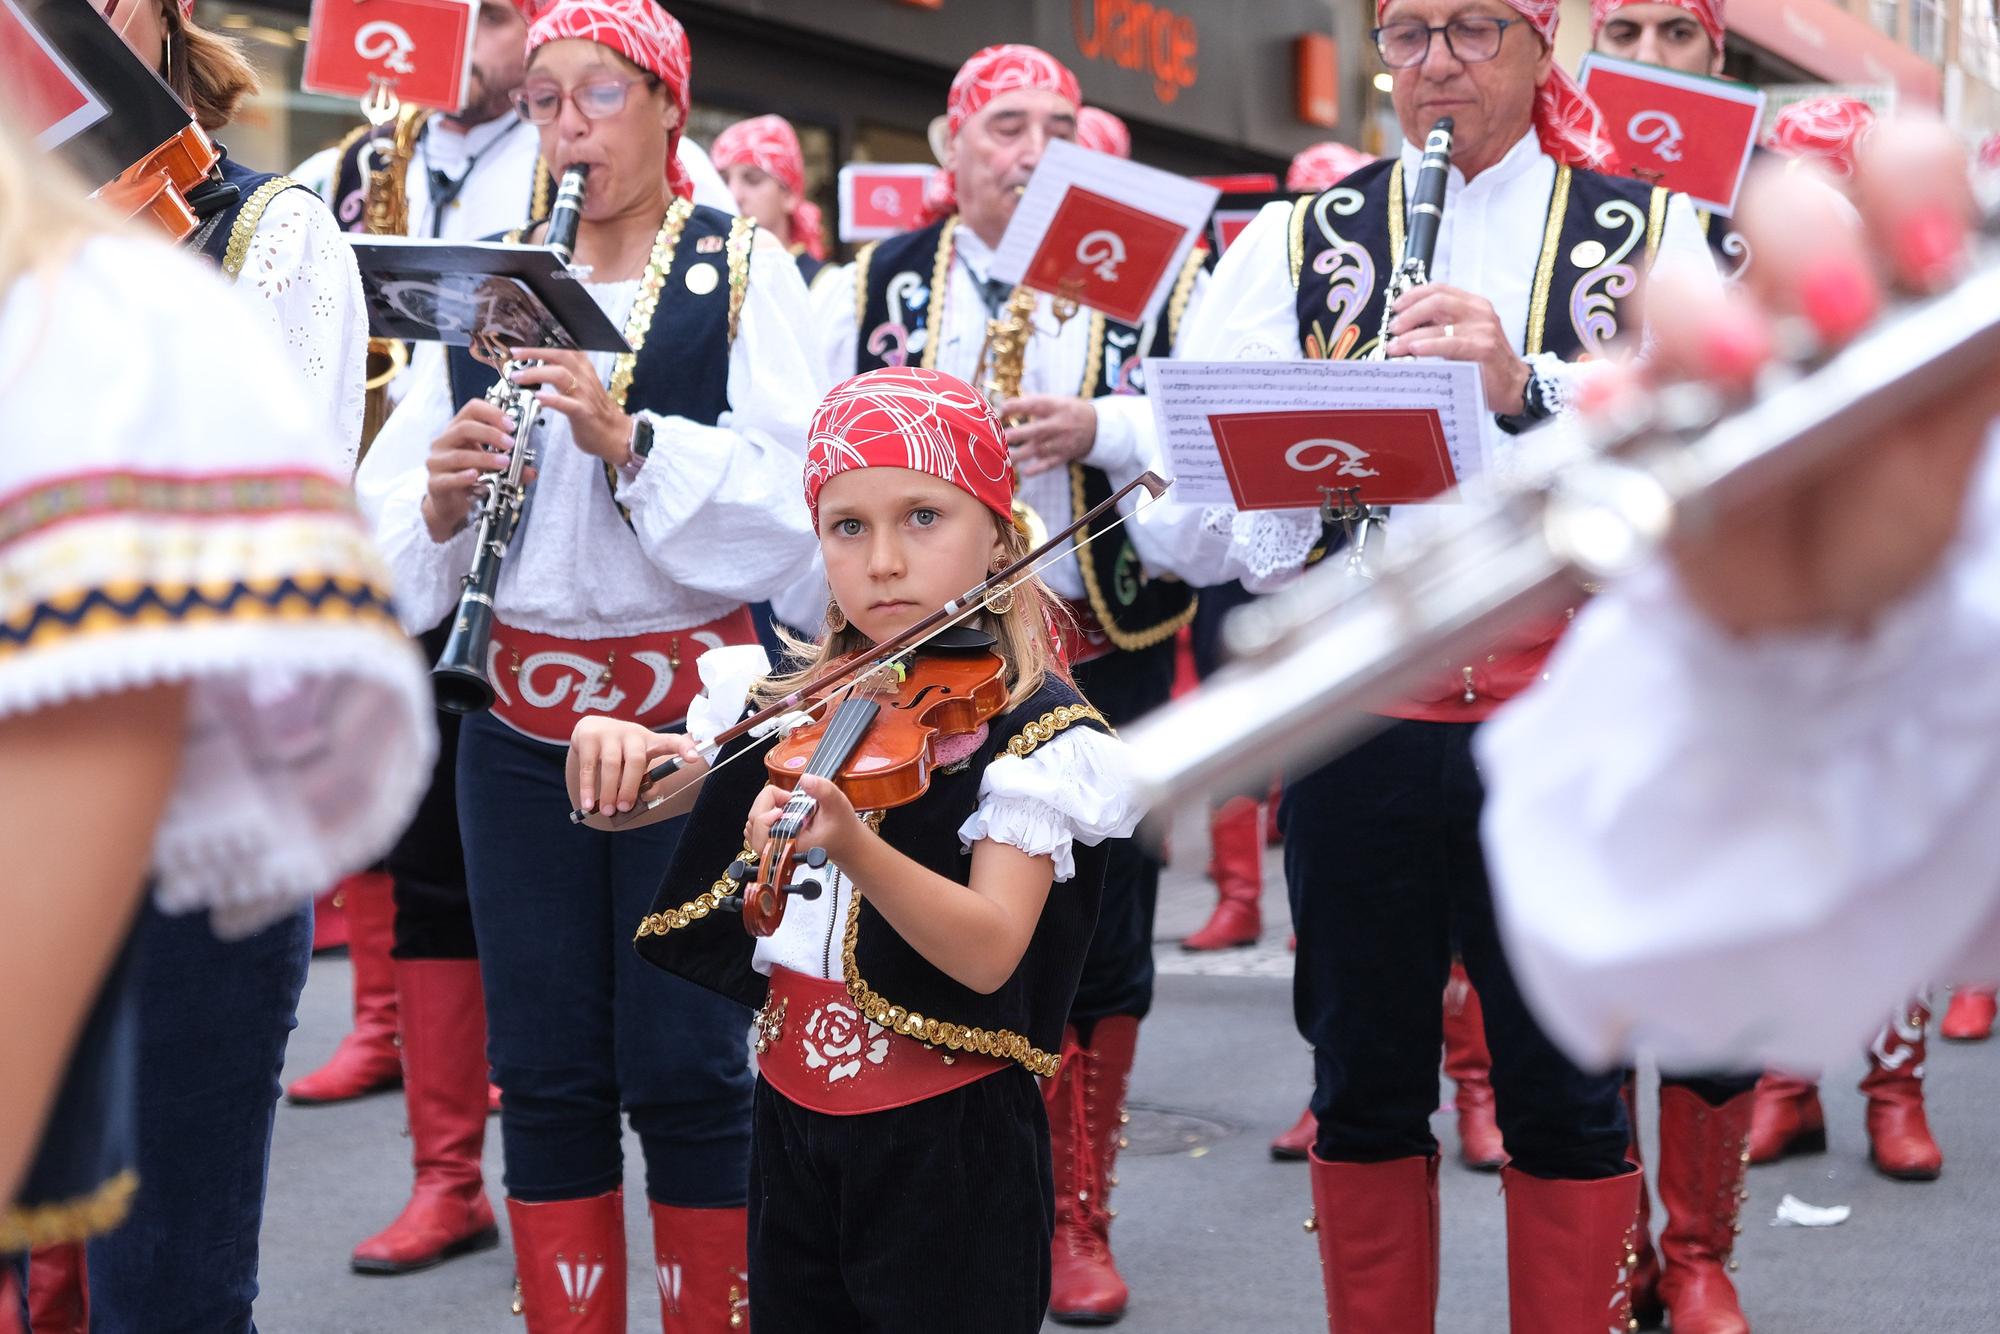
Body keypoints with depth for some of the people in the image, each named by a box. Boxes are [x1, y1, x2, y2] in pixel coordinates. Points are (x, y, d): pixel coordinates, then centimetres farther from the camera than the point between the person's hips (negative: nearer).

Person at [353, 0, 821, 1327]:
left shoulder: (742, 269, 0)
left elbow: (791, 498, -12)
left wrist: (630, 440, -23)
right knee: (544, 1070, 8)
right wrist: (443, 496, -14)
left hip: (691, 710, -4)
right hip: (522, 713, 4)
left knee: (683, 1066, 0)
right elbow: (388, 509, 7)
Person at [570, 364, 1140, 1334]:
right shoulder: (791, 704, 4)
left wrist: (850, 845, -42)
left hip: (951, 1143, -5)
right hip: (791, 1117, 5)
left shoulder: (1034, 730, -13)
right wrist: (607, 746, -17)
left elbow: (990, 952, -25)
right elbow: (620, 806, 7)